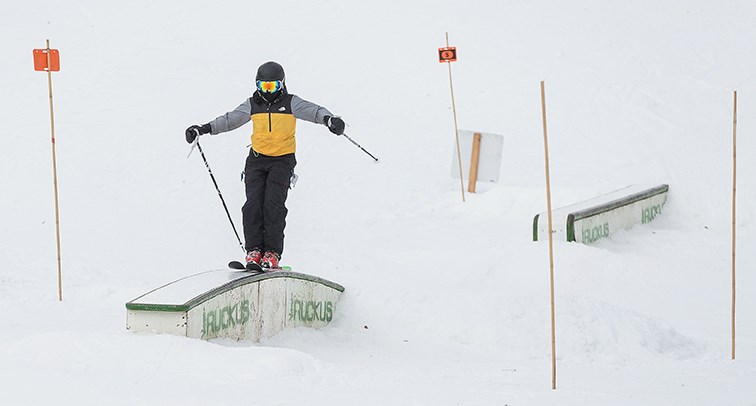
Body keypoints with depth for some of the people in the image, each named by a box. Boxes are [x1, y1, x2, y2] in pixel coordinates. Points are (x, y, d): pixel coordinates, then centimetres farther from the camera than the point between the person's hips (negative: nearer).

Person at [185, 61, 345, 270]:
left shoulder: (290, 103, -1)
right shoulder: (252, 105, 9)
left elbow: (312, 111, -14)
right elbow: (229, 120, 15)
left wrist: (329, 119, -36)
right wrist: (203, 129, 9)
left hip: (282, 160, -3)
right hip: (257, 159, 3)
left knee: (273, 204, -17)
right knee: (253, 203, -13)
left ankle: (272, 252, -14)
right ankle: (253, 250, -11)